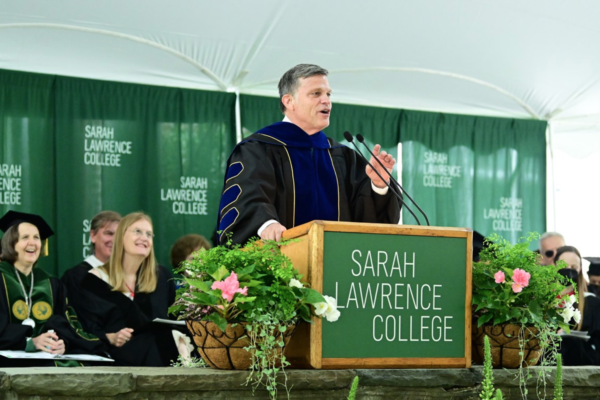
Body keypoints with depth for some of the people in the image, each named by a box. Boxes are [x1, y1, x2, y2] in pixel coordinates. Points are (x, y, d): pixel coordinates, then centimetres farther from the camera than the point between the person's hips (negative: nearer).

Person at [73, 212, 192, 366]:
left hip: (161, 359, 2)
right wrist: (111, 338, -19)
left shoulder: (161, 276, 15)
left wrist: (179, 339, -1)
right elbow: (88, 331, 0)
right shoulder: (95, 280, 3)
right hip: (119, 361, -2)